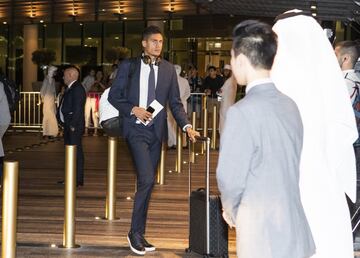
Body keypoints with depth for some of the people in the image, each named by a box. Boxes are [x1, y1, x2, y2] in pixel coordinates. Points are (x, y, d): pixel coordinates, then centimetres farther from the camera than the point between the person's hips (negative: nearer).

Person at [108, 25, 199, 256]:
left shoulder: (168, 69, 8)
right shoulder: (129, 66, 1)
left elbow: (175, 103, 7)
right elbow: (114, 96, 3)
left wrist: (186, 126, -7)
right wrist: (133, 109, -13)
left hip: (157, 131, 4)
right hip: (137, 129, -4)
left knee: (147, 182, 9)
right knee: (147, 180, -17)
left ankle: (139, 234, 17)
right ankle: (136, 232, -4)